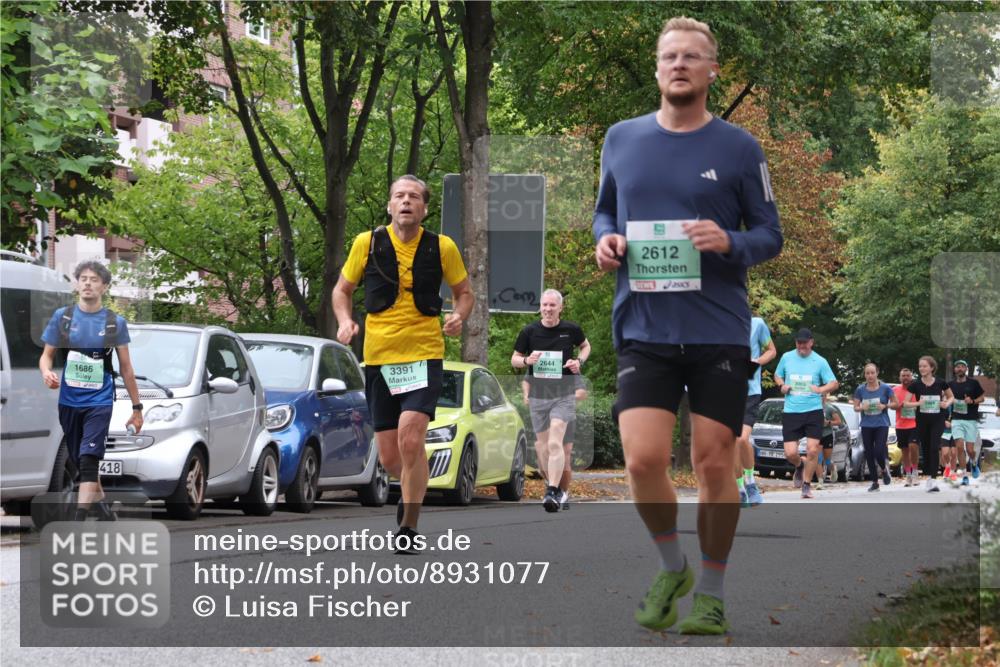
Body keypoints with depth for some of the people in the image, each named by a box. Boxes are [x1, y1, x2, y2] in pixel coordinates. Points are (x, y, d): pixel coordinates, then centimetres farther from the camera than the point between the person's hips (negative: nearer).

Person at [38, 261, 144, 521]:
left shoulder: (115, 323, 1)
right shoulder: (62, 317, 4)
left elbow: (126, 368, 6)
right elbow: (47, 355, 8)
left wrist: (137, 408, 7)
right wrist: (47, 372, -16)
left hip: (99, 401, -3)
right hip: (68, 401, 3)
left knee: (89, 459, -17)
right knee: (80, 462, 11)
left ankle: (79, 521, -22)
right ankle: (104, 512, 31)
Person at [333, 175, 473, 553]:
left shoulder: (442, 248, 0)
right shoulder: (367, 243, 2)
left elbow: (464, 292, 14)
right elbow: (342, 289, 14)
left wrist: (459, 316, -8)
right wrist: (344, 321, -6)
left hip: (425, 355, -2)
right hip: (378, 357, 2)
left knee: (410, 436, -22)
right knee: (389, 457, 4)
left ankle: (409, 527, -10)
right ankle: (413, 490, 39)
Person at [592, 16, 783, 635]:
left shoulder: (740, 148, 0)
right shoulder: (622, 139, 8)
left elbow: (770, 234, 5)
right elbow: (604, 209, 21)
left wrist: (729, 242, -16)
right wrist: (607, 239, -1)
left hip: (720, 333, -1)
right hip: (643, 329, 1)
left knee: (715, 463, 1)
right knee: (644, 461, -10)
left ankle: (711, 591, 19)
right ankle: (672, 567, 17)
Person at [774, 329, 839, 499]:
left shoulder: (820, 361, 1)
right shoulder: (786, 357, 6)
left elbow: (834, 383, 1)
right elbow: (777, 375, 22)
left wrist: (821, 389, -19)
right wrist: (782, 386, -1)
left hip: (813, 411, -1)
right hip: (791, 412, 1)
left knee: (812, 449, -10)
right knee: (790, 453, -5)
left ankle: (807, 484, 8)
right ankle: (800, 466, 31)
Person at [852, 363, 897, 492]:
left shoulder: (885, 388, -3)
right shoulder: (860, 389, 2)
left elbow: (896, 404, 3)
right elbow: (855, 407, 9)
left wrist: (885, 406, -15)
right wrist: (862, 407, -13)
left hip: (882, 424, -3)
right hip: (866, 426, 3)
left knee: (879, 451, -16)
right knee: (869, 454, 3)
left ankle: (884, 470, 17)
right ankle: (875, 482, 15)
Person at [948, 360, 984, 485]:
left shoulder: (973, 383, 2)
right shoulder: (951, 384, 8)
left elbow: (983, 397, 7)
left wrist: (973, 401, -12)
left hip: (971, 420, -1)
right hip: (957, 420, 1)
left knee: (970, 449, -3)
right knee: (959, 447, -12)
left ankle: (974, 462, 33)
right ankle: (964, 476, -5)